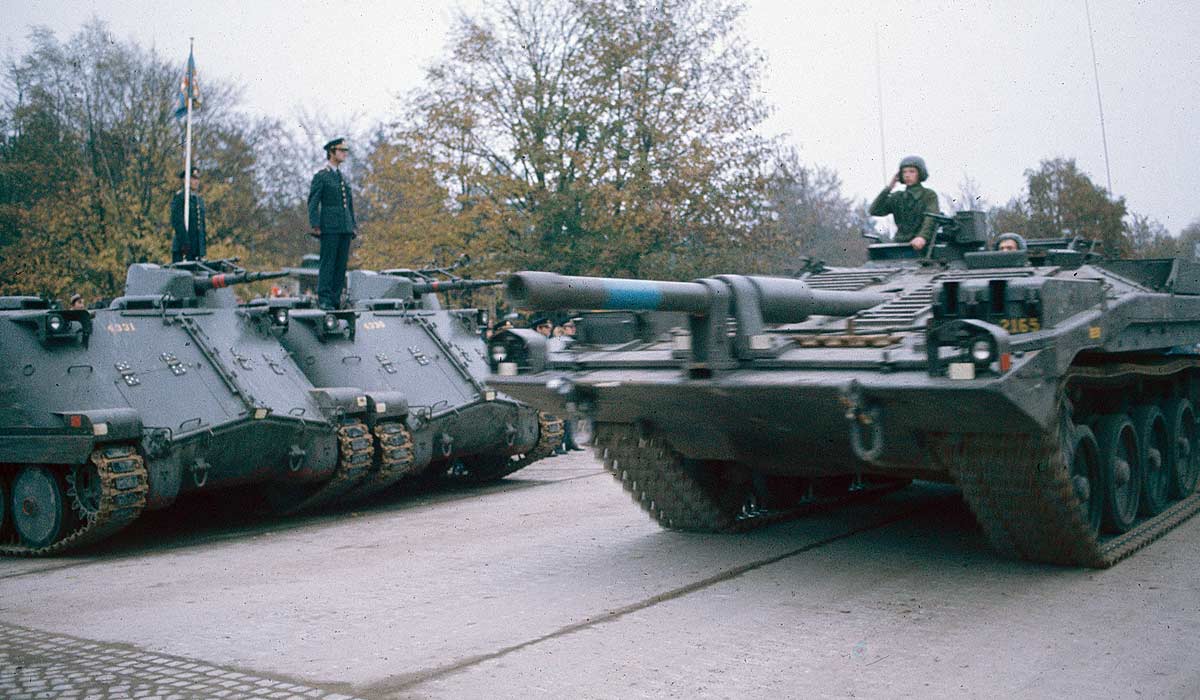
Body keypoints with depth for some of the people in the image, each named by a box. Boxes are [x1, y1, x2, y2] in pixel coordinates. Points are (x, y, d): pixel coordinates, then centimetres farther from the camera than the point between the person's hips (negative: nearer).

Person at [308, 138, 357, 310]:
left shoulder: (343, 177, 19)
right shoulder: (321, 176, -1)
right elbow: (313, 203, -6)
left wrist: (353, 225, 16)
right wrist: (315, 225, -15)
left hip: (345, 228, 7)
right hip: (329, 227, -7)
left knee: (341, 264, 5)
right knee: (328, 263, -7)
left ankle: (335, 299, 9)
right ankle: (324, 299, -5)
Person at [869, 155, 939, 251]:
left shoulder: (929, 195, 4)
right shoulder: (897, 197, 16)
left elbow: (931, 219, -13)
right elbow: (874, 211, 6)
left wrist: (922, 237, -33)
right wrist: (888, 188, 0)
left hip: (922, 247, -3)